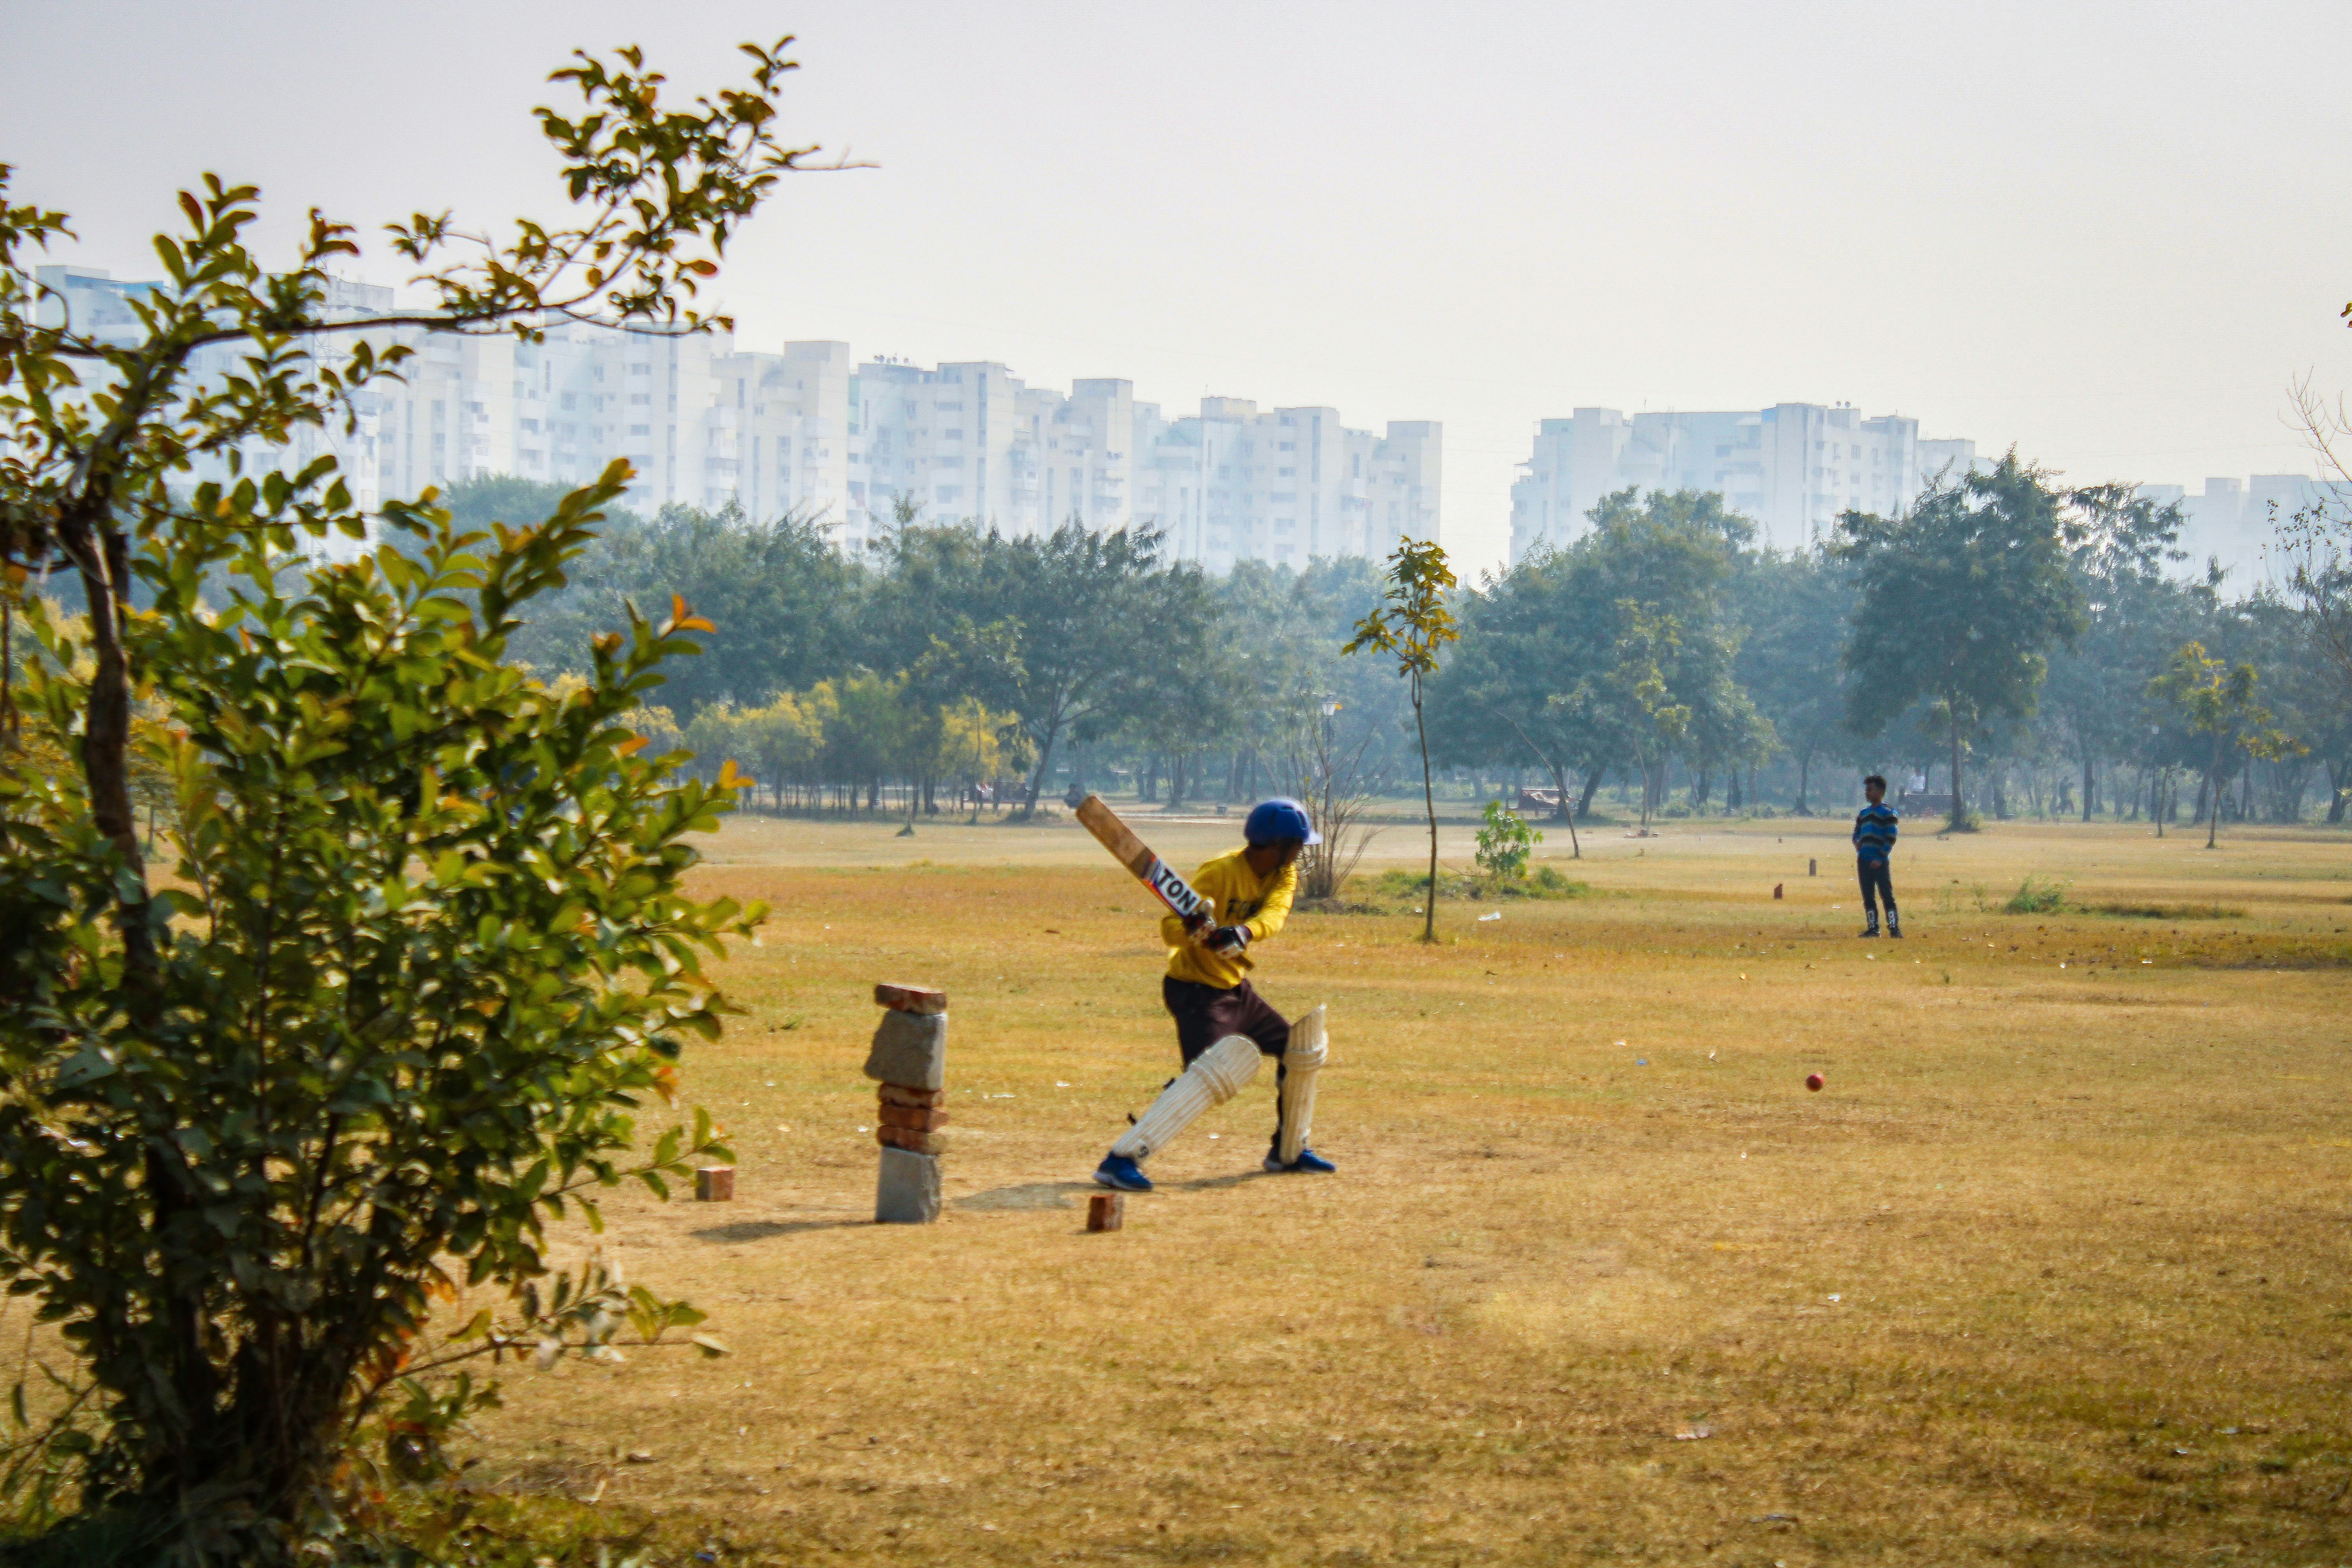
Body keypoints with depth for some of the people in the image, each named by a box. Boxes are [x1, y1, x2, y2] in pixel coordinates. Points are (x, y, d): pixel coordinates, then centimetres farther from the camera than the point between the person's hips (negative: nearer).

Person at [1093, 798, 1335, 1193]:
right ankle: (1120, 1160, -31)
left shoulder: (1284, 873, -1)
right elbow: (1170, 928, -28)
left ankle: (1288, 1151, 35)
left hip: (1237, 989, 9)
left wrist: (1244, 932, -42)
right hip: (1196, 990, -9)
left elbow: (1274, 915, -21)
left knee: (1302, 1049, 17)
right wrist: (1191, 928, -51)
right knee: (1215, 1069, -28)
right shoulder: (1220, 874, -23)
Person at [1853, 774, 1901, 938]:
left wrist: (1880, 858, -15)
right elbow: (1856, 834, 25)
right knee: (1868, 896, 6)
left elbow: (1891, 838, -9)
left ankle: (1894, 927, -10)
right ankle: (1873, 927, 11)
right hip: (1864, 861, 7)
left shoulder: (1888, 812, -2)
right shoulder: (1863, 813, 18)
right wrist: (1857, 843, 1)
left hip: (1881, 862, -7)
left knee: (1887, 894, -9)